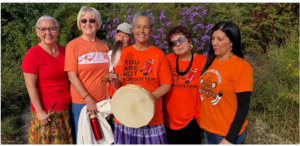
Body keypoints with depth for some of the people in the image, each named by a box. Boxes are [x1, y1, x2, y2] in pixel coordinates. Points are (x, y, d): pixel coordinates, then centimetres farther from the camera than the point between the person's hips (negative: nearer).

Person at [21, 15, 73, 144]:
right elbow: (31, 86, -13)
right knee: (47, 141, 6)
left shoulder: (64, 51, 5)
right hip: (46, 111, -5)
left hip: (66, 109, 6)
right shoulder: (33, 54, -11)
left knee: (65, 140, 15)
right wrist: (40, 111, -14)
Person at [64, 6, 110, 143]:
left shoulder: (103, 45, 6)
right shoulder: (73, 45, -6)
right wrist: (88, 99, -15)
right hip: (81, 102, -3)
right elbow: (72, 76, -10)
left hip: (103, 101, 4)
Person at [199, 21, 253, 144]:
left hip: (227, 133, -5)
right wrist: (204, 123, 3)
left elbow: (243, 106, -16)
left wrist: (230, 139, -17)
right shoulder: (210, 62, 1)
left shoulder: (241, 67, -15)